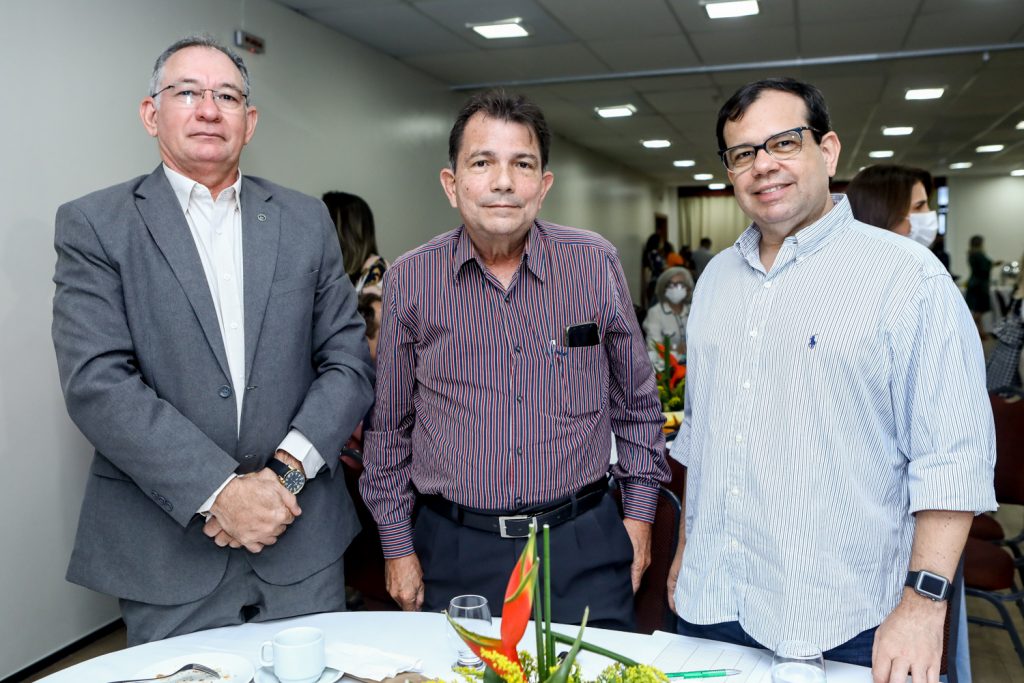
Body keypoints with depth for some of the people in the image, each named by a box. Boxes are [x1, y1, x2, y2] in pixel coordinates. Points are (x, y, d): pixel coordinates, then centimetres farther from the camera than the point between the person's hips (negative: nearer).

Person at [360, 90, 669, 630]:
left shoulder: (596, 265, -3)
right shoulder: (409, 281, -3)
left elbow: (636, 402, 8)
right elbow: (389, 426, 5)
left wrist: (639, 512, 6)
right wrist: (397, 546, 6)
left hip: (585, 548, 1)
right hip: (455, 553, 0)